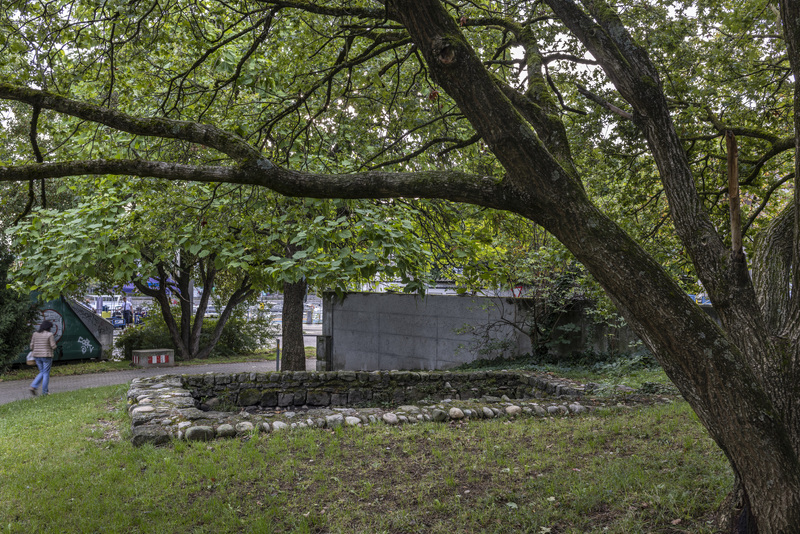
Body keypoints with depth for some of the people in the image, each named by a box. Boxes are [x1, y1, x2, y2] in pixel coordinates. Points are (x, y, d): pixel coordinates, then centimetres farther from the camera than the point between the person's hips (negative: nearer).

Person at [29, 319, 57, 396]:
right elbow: (53, 346, -13)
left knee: (42, 373, 18)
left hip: (37, 356, 5)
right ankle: (45, 392, 6)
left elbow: (32, 346, 5)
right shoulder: (49, 334, -12)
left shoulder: (35, 334, 4)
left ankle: (33, 386, -1)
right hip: (47, 356, -5)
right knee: (46, 374, 5)